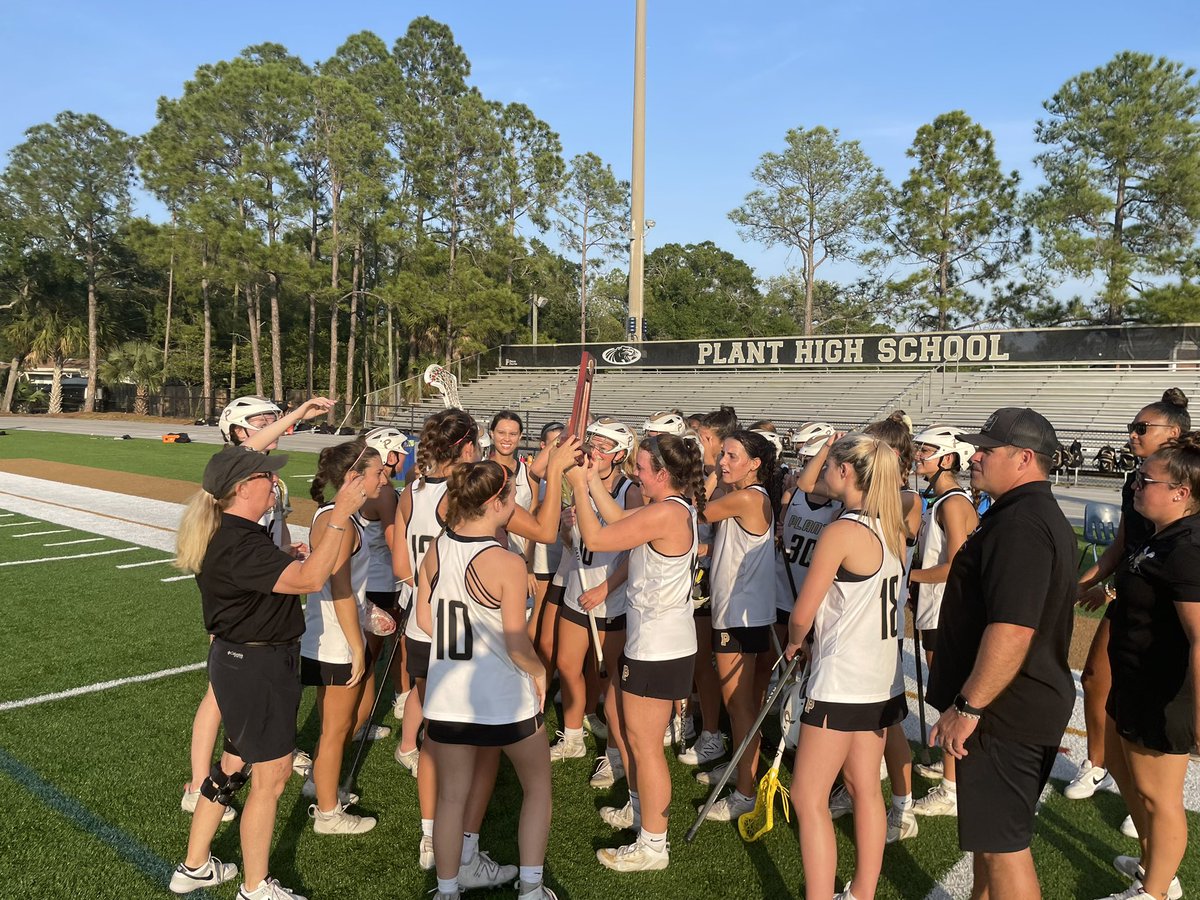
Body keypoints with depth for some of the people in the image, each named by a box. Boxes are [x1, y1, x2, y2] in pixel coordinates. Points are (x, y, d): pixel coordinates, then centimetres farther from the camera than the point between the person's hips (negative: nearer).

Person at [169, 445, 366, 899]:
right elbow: (308, 579, -35)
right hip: (257, 668, -10)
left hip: (239, 658, 10)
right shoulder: (238, 545, -27)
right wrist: (339, 516, -35)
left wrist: (288, 559, 8)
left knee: (235, 762, 23)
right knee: (271, 776, 5)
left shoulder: (228, 533, 6)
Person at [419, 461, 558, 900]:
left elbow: (424, 620, 6)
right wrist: (540, 672, 1)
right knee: (538, 786, 19)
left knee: (451, 797, 17)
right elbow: (517, 646, -18)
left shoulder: (435, 550, -5)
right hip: (505, 699, -4)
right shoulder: (507, 563, -21)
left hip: (446, 695, 4)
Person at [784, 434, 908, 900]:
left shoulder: (841, 531, -19)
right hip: (882, 679, 9)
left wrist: (792, 643, 6)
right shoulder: (891, 529, 6)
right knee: (865, 788, 17)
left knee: (808, 798, -1)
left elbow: (802, 614, -15)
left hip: (842, 682, -9)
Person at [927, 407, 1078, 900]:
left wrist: (967, 707, -23)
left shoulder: (1020, 523, -23)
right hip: (1031, 705, 11)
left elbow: (1012, 630, -31)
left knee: (1002, 844, 1)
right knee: (992, 833, 23)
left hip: (1004, 713, -11)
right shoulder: (1045, 516, 14)